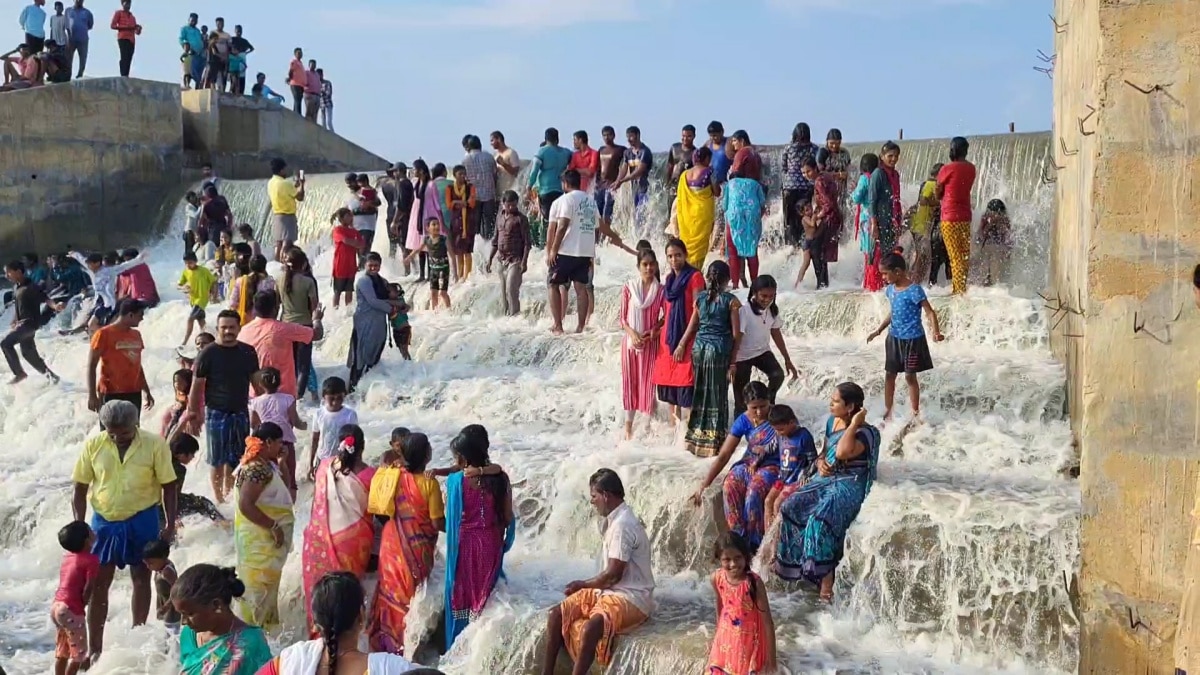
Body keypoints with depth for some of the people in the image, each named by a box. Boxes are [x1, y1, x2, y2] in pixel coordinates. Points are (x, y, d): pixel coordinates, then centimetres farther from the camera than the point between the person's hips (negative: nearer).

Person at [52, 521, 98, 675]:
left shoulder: (68, 556, 12)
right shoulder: (91, 559, -12)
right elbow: (88, 588, -15)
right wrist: (81, 606, -3)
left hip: (56, 606, 8)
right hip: (70, 610, -8)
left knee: (62, 650, 19)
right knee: (79, 652, 2)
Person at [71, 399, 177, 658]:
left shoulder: (155, 444, -12)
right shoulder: (93, 445, -8)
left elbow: (168, 486, -4)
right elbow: (80, 488, 1)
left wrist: (170, 524, -6)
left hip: (142, 520, -1)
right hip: (104, 521, 1)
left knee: (141, 579, 12)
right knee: (98, 584, 6)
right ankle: (95, 649, 16)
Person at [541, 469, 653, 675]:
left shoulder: (622, 525, -19)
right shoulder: (616, 519, 12)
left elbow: (613, 574, -19)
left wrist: (582, 585, -4)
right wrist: (585, 585, 6)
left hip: (631, 598, -10)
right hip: (612, 591, 10)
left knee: (589, 628, -35)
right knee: (557, 614, -3)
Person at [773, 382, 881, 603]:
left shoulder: (865, 432, -13)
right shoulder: (832, 422, 11)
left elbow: (842, 452, -32)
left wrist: (854, 423, -22)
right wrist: (820, 462, 0)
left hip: (848, 486, -8)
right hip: (825, 479, 8)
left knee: (820, 518, -33)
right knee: (790, 506, -15)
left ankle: (826, 578, -31)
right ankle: (787, 561, -6)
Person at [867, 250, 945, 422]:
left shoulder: (914, 290, -19)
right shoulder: (890, 289, 4)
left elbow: (930, 312, -19)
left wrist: (936, 333, -33)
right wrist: (878, 330, 25)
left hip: (912, 339, -7)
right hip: (894, 338, 7)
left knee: (910, 376, 2)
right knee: (890, 374, 11)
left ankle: (916, 413, 16)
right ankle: (887, 411, 22)